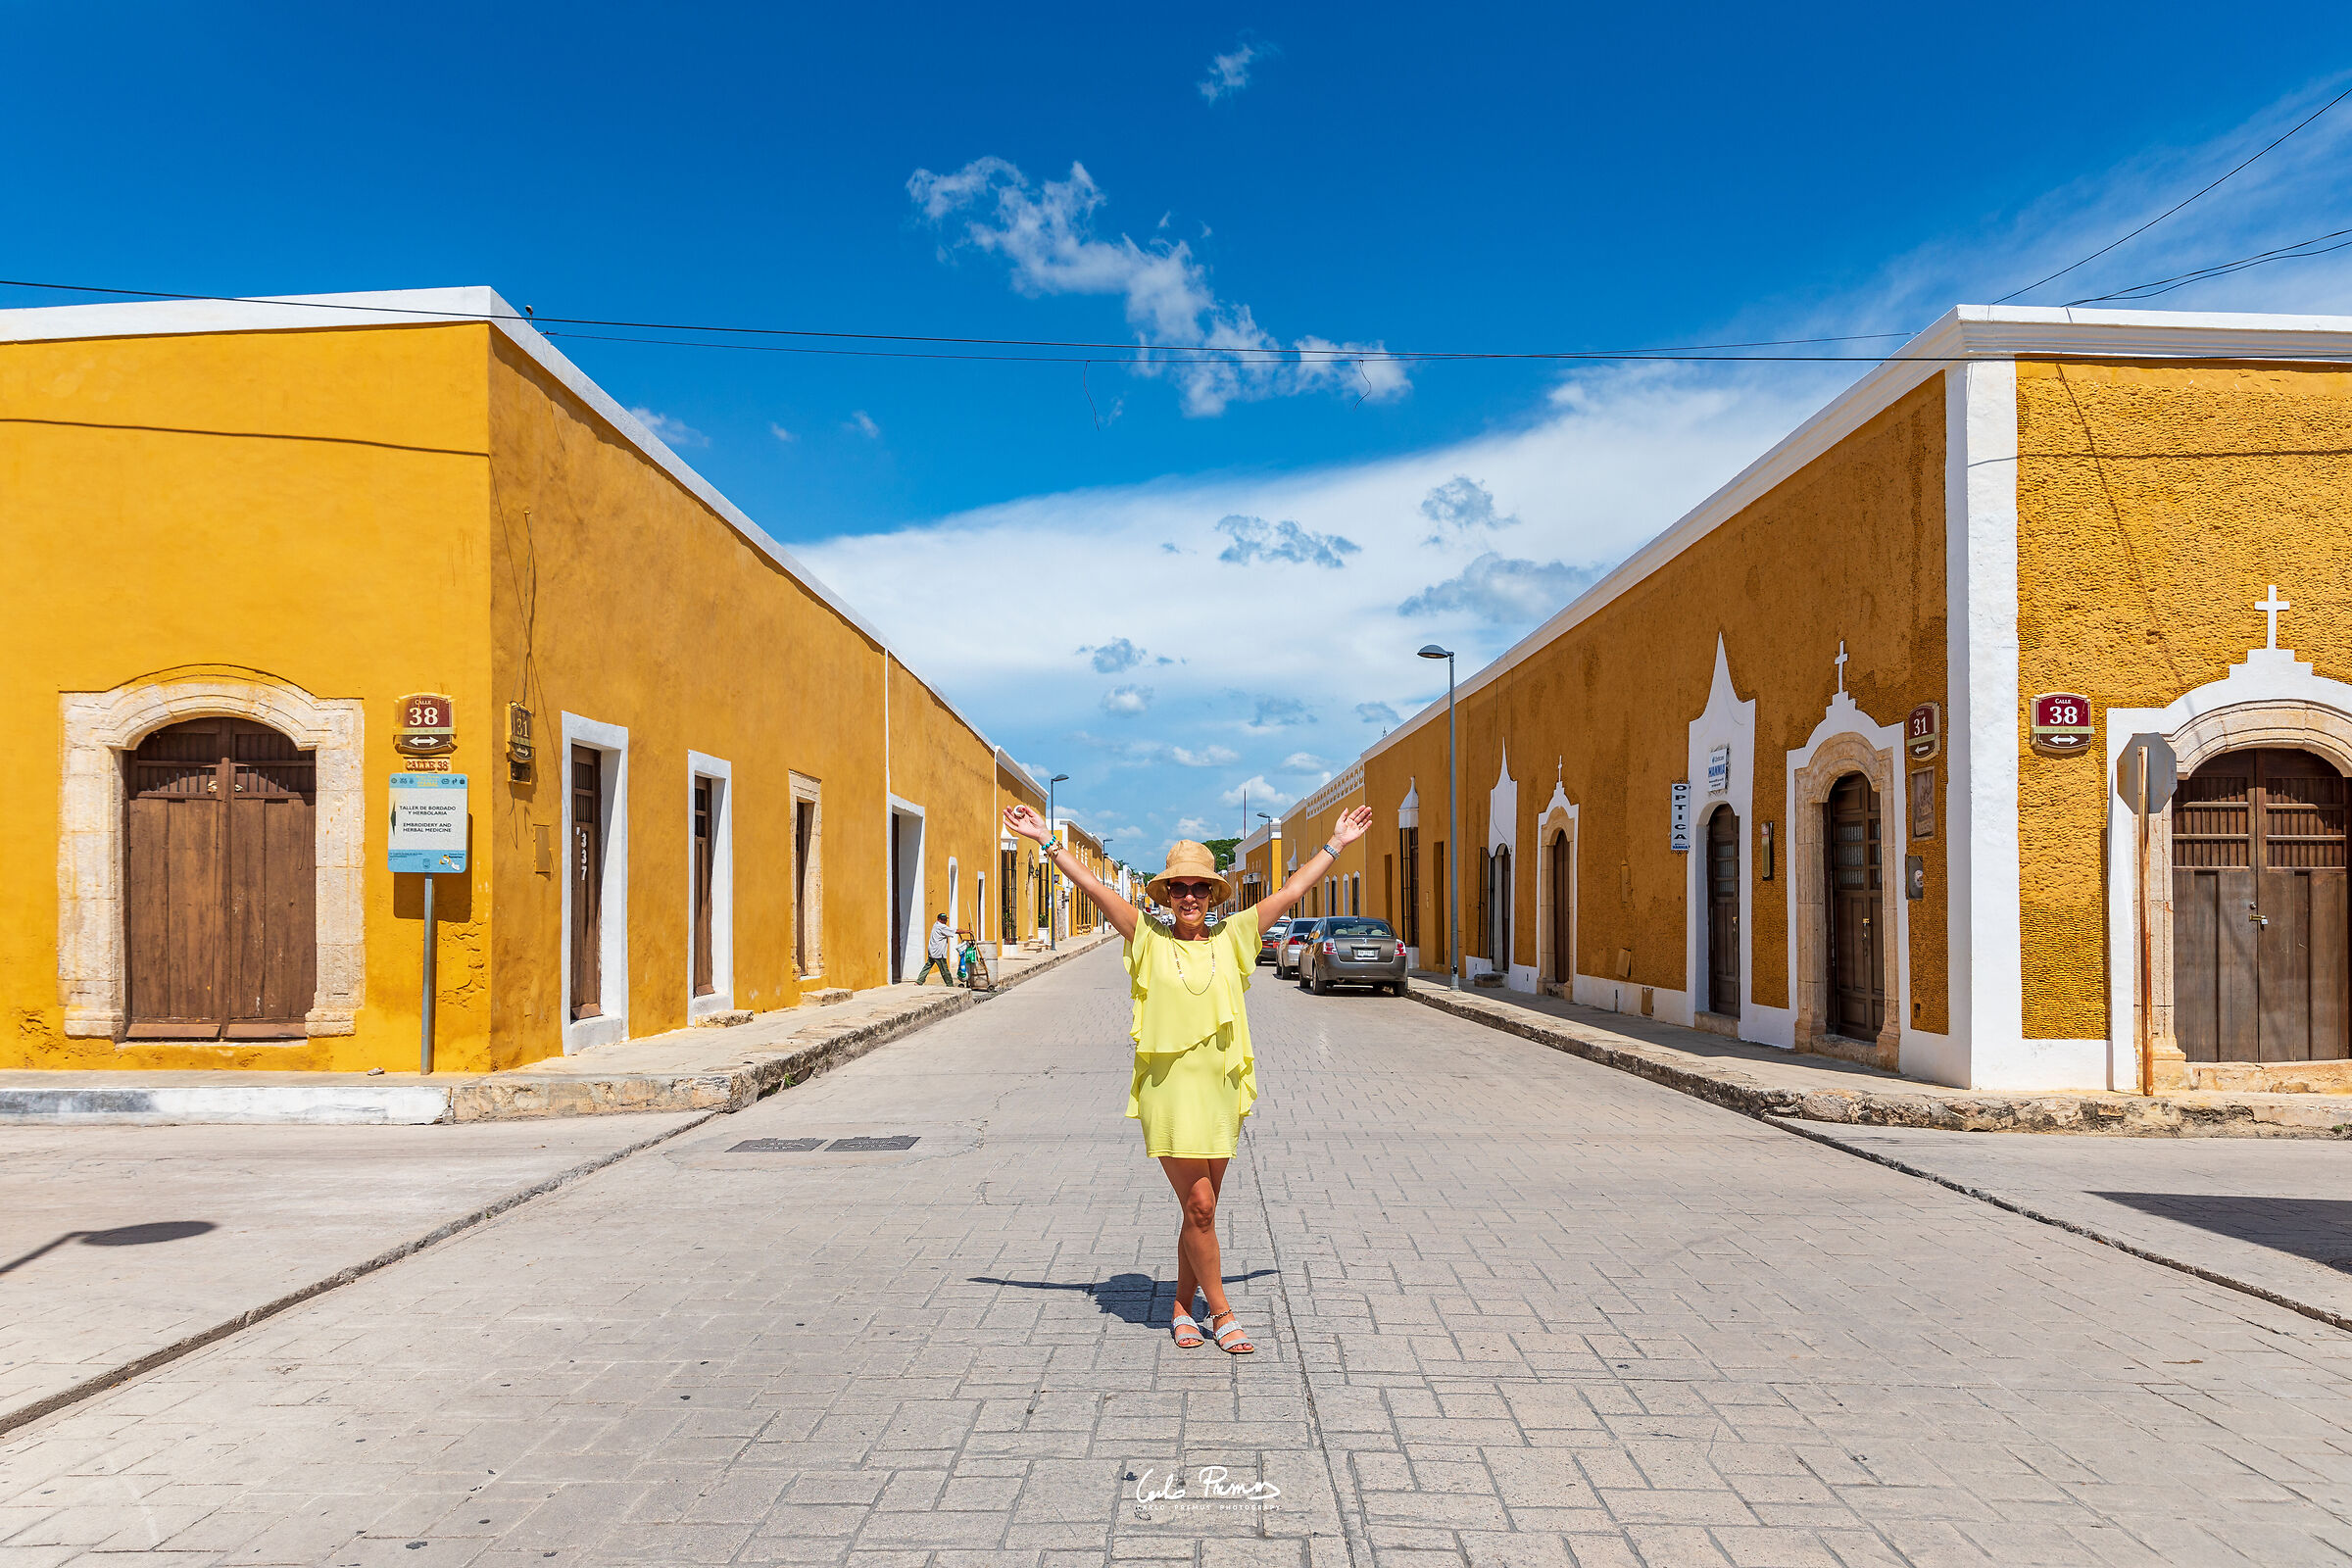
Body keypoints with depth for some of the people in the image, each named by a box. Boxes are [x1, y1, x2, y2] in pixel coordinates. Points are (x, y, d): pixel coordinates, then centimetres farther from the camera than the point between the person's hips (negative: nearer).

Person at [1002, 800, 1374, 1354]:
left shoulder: (1231, 938, 7)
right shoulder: (1149, 938, 2)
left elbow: (1290, 892, 12)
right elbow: (1093, 888, 0)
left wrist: (1336, 844, 15)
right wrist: (1046, 841, -3)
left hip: (1220, 1088, 3)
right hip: (1167, 1087, -3)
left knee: (1202, 1209, 10)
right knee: (1199, 1205, -5)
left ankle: (1183, 1308, 27)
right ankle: (1221, 1313, 11)